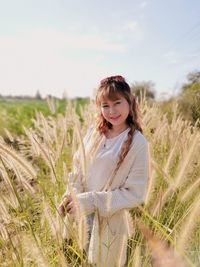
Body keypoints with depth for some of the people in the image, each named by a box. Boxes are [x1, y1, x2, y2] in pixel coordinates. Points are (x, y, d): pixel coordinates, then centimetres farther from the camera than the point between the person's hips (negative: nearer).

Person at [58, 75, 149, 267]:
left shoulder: (137, 143, -18)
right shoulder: (94, 131, -4)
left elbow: (135, 194, -16)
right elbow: (78, 168, 5)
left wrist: (91, 201, -20)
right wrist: (70, 197, -10)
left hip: (110, 220, -4)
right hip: (80, 213, 4)